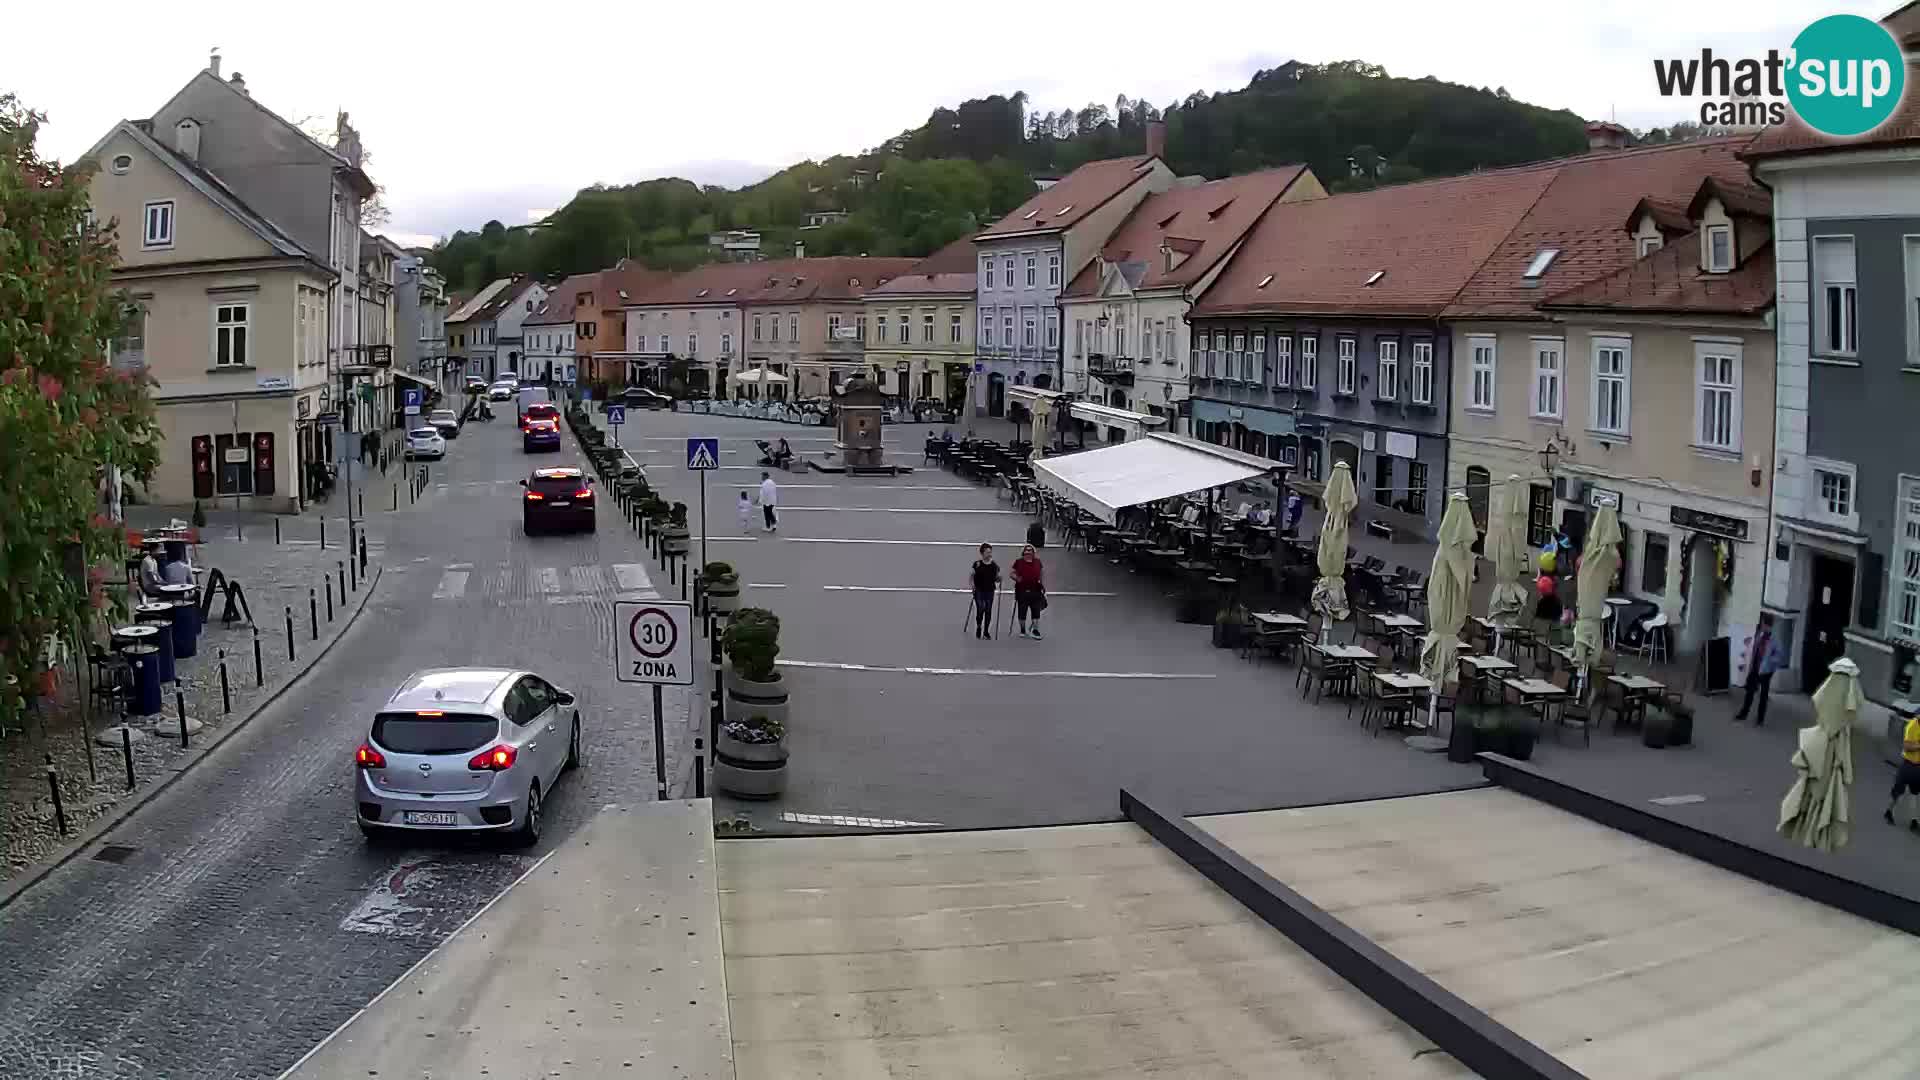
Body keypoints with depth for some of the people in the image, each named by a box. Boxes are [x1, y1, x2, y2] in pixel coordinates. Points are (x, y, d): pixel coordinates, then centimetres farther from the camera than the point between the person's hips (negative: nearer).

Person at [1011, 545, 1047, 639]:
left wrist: (1043, 585, 13)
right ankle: (1022, 630, 22)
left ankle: (1035, 630, 4)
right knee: (1022, 611, 6)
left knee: (1036, 611, -3)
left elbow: (1041, 575, 19)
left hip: (1035, 590, 1)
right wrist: (1016, 578, -17)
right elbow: (1012, 573, 4)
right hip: (1022, 590, -1)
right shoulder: (1018, 562, 1)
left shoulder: (1037, 562, 9)